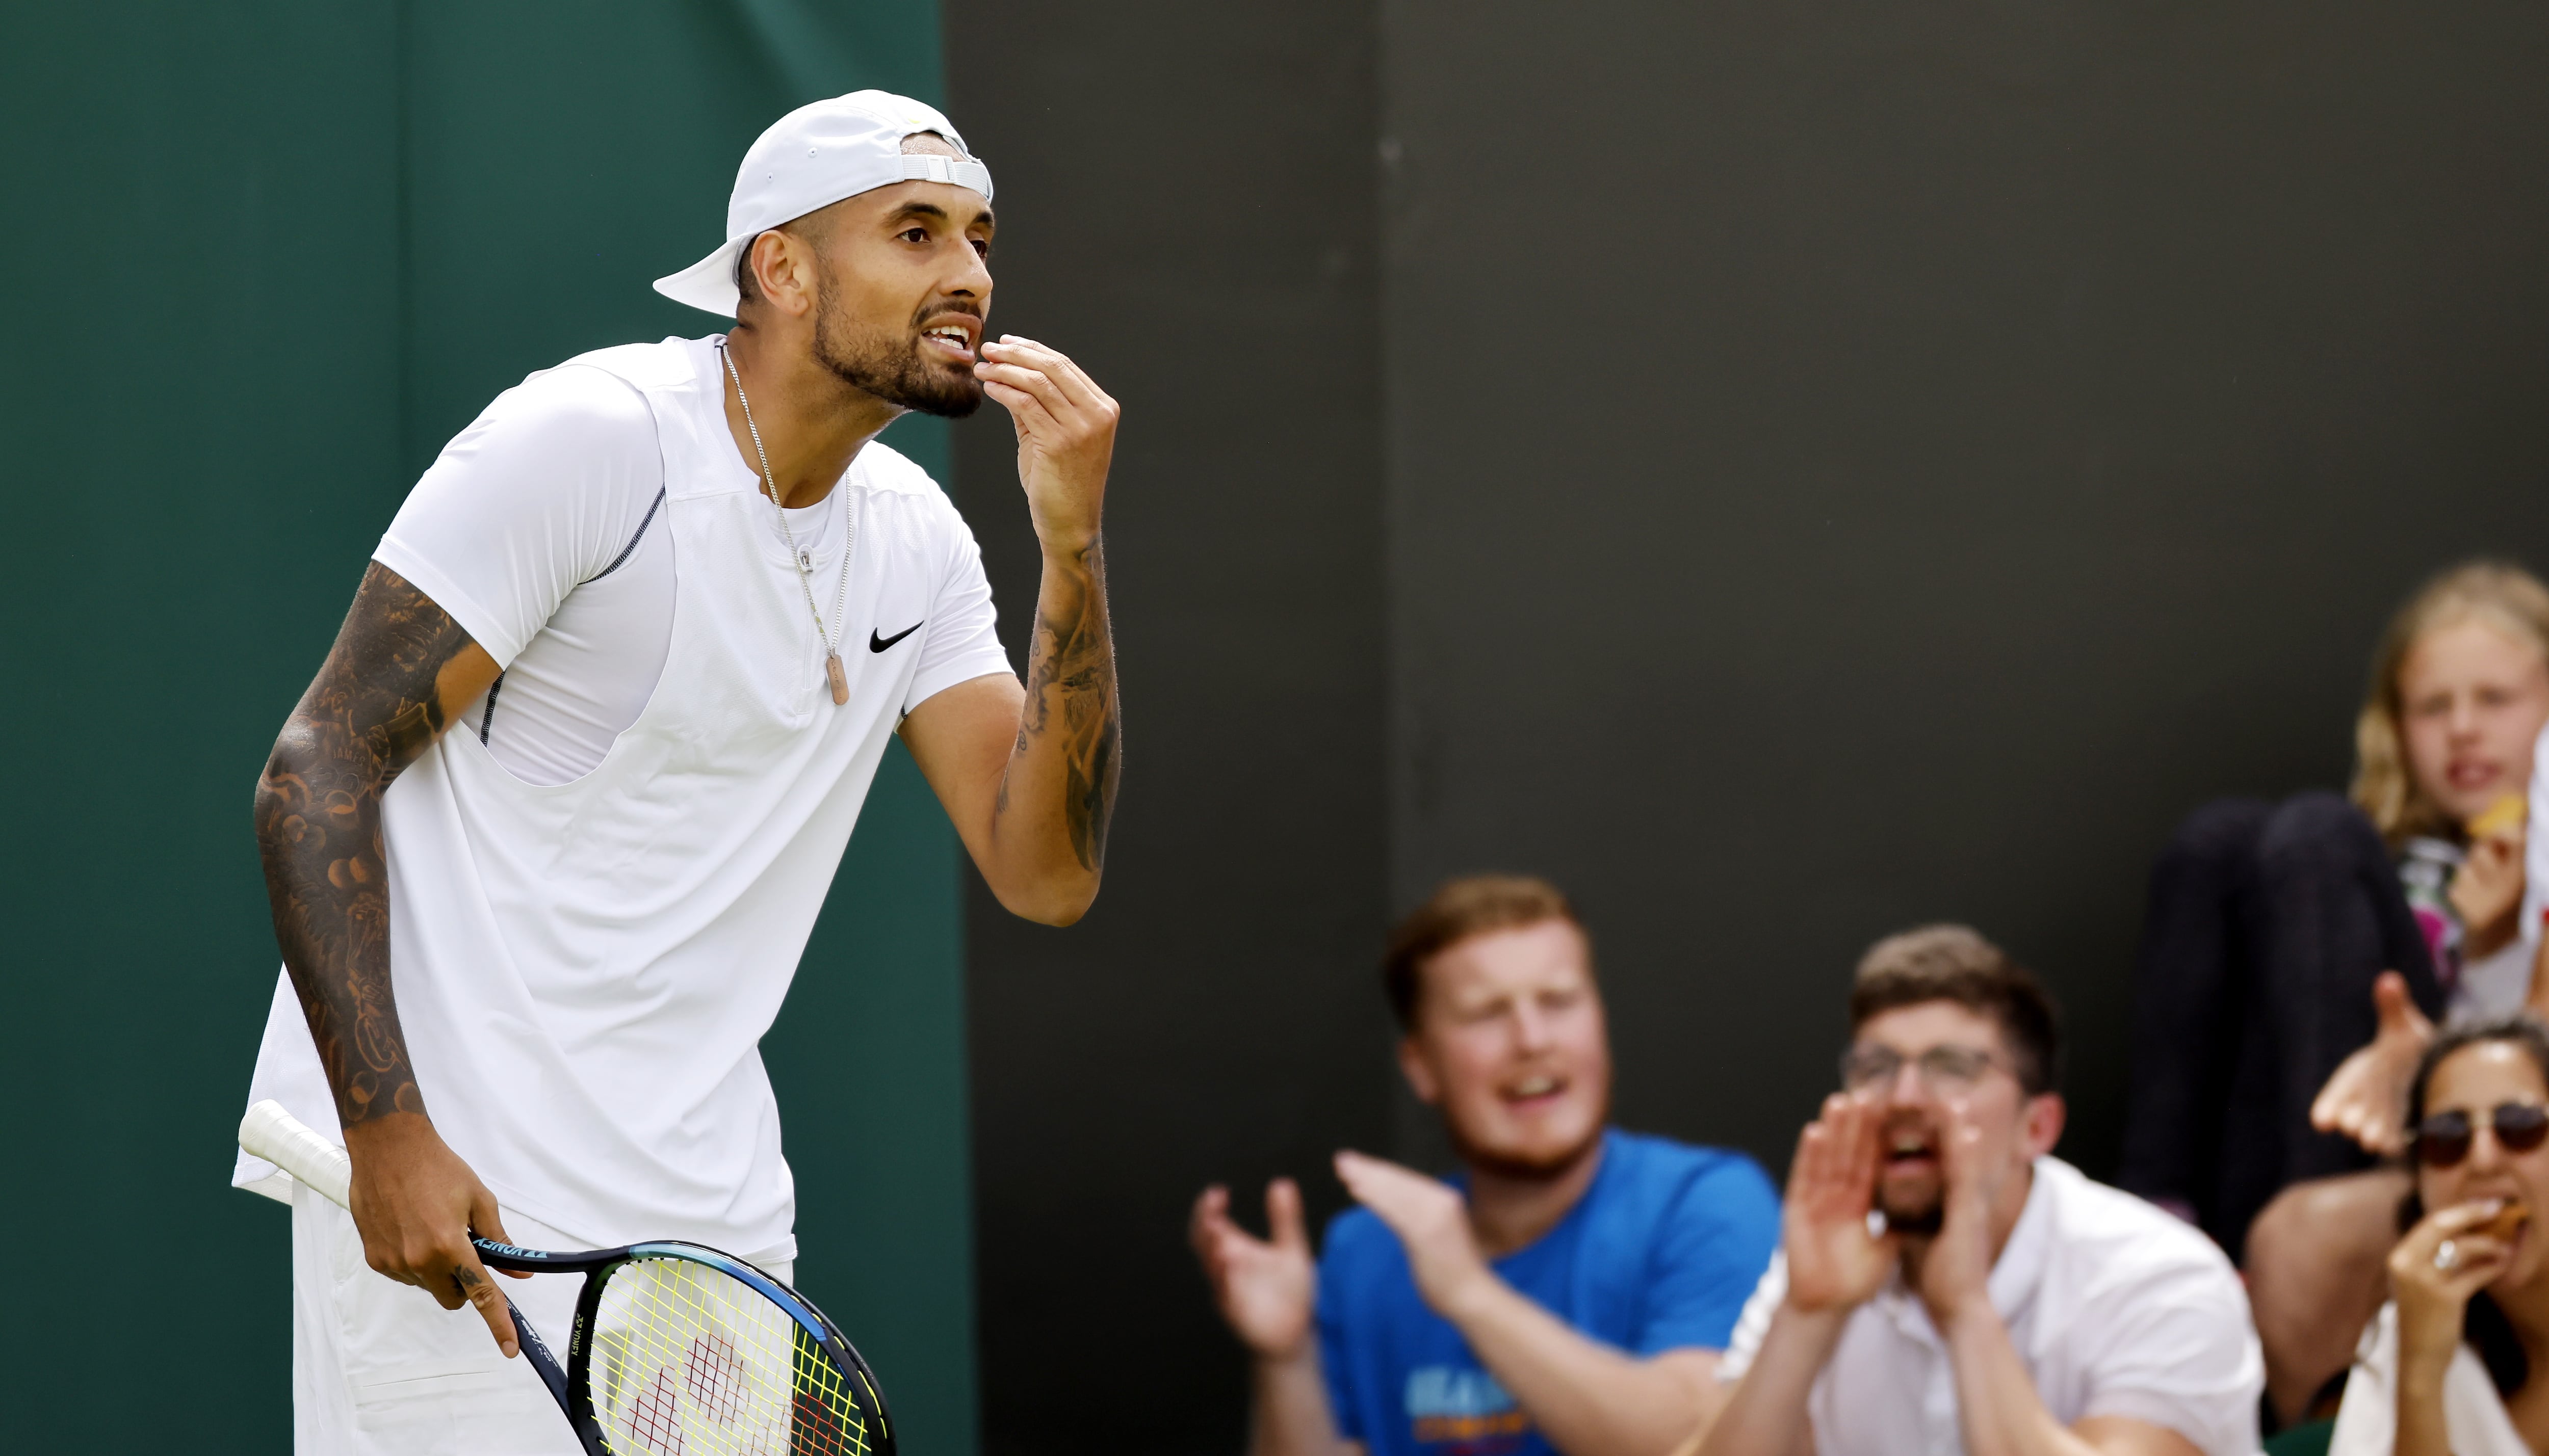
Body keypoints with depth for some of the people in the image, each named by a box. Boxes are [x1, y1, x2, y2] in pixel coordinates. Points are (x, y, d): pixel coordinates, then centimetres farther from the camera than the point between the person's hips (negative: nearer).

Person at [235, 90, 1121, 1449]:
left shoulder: (915, 536, 9)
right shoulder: (586, 439, -12)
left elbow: (1045, 873, 2)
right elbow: (319, 768, -14)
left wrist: (1072, 543, -9)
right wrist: (387, 1132, -23)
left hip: (713, 1209, 7)